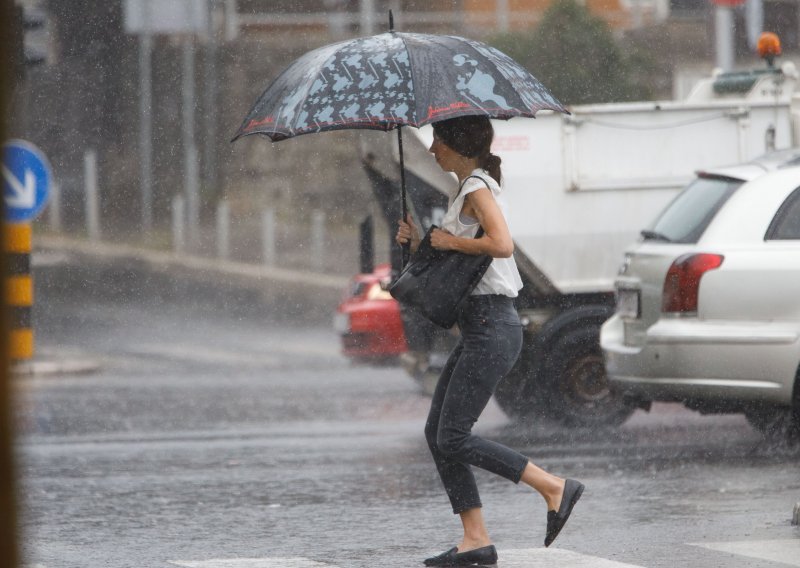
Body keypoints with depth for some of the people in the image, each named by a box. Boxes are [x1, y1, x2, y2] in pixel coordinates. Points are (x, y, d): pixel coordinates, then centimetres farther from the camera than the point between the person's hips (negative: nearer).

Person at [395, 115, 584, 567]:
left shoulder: (477, 188, -11)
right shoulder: (468, 189, 19)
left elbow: (502, 244, -28)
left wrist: (449, 241, -15)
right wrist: (417, 241, 8)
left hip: (492, 327, -10)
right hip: (480, 327, 10)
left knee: (453, 438, -11)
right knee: (438, 433, 7)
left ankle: (555, 488, -6)